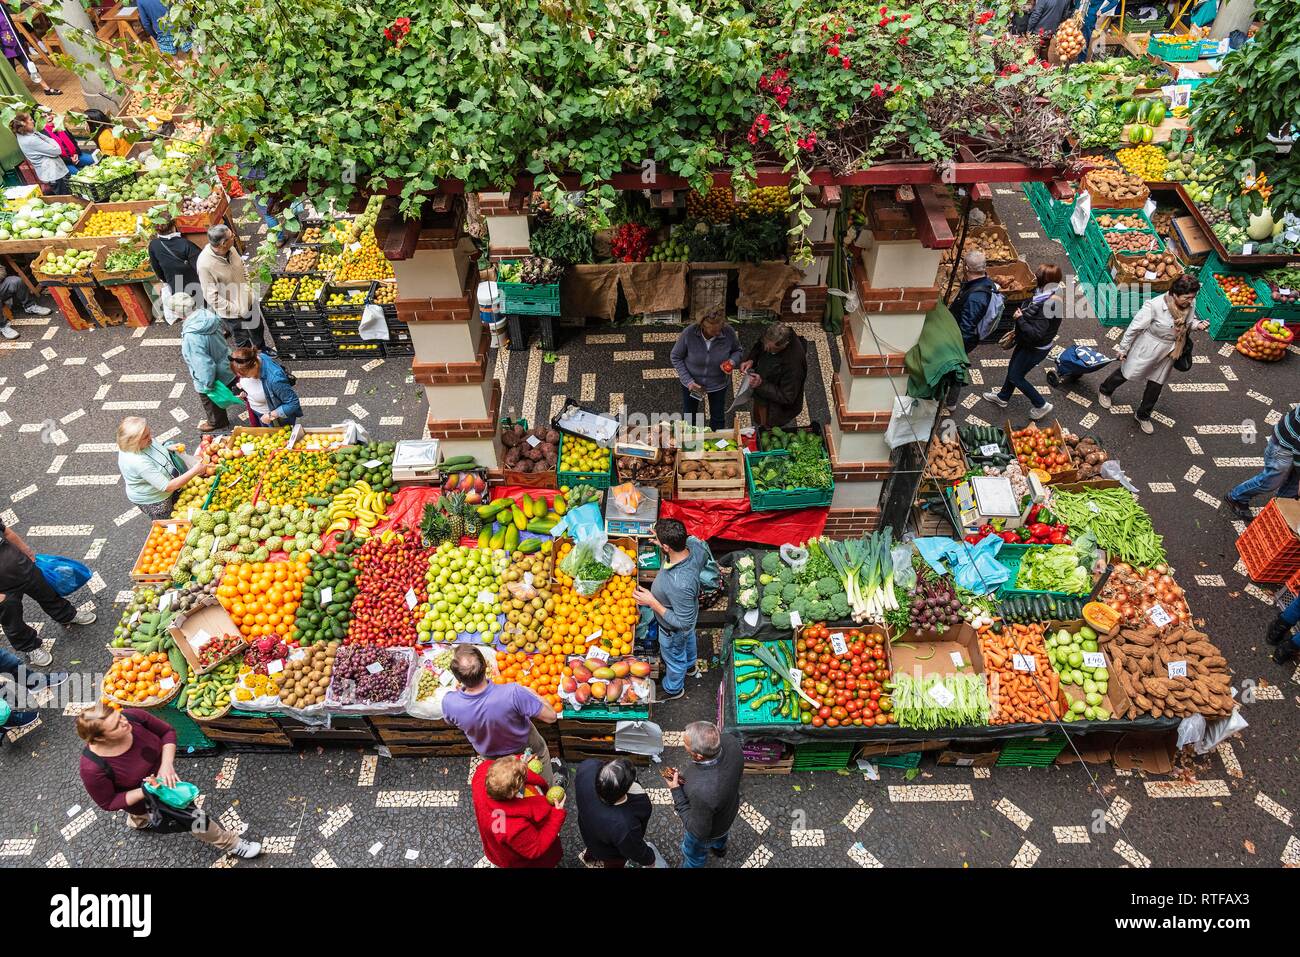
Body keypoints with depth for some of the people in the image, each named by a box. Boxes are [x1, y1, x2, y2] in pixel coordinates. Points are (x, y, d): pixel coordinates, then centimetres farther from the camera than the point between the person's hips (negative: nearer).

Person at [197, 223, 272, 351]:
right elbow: (212, 297, -27)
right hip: (232, 311, -6)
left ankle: (262, 348, 58)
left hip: (247, 300, 6)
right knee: (242, 339, 17)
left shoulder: (229, 248, -14)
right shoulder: (205, 264, -33)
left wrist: (248, 287, 1)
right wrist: (238, 310, -25)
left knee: (258, 327, 29)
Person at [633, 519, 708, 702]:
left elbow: (682, 623, -35)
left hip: (674, 629, -7)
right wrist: (665, 542, -7)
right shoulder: (693, 544, -31)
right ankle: (689, 664, 70)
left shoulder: (680, 585, -51)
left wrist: (652, 602, -34)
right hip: (690, 610, 7)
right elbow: (705, 552, -3)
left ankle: (673, 689, 58)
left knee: (673, 658, 26)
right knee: (688, 639, 38)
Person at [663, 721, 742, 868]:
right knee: (722, 832, 41)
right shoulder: (730, 741, -34)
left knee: (694, 855, 30)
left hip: (709, 830, -6)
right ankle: (719, 848, 72)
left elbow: (699, 831, -30)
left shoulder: (702, 792, -51)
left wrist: (676, 791, -29)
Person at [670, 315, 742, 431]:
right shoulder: (688, 333, -30)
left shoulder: (728, 332, -26)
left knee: (718, 418, 20)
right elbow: (676, 357, -15)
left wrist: (732, 361, -26)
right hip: (692, 383, -1)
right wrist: (688, 381, -22)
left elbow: (737, 351, -4)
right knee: (689, 417, 22)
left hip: (718, 384, 1)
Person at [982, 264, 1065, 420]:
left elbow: (1035, 334, -34)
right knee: (1012, 368, 24)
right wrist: (1016, 332, 10)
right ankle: (1003, 397, 46)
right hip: (1026, 343, 9)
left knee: (1016, 376, 7)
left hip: (1035, 348, -9)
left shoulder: (1048, 305, -34)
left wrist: (1019, 319, -26)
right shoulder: (1046, 294, -6)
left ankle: (1041, 405, 20)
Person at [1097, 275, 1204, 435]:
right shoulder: (1156, 305, -33)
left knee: (1156, 385, 17)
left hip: (1168, 352, 5)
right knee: (1127, 372, 19)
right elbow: (1135, 327, -20)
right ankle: (1105, 391, 50)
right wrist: (1123, 348, -11)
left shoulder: (1191, 304, -15)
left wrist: (1198, 325, -16)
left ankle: (1143, 415, 39)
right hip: (1147, 349, -5)